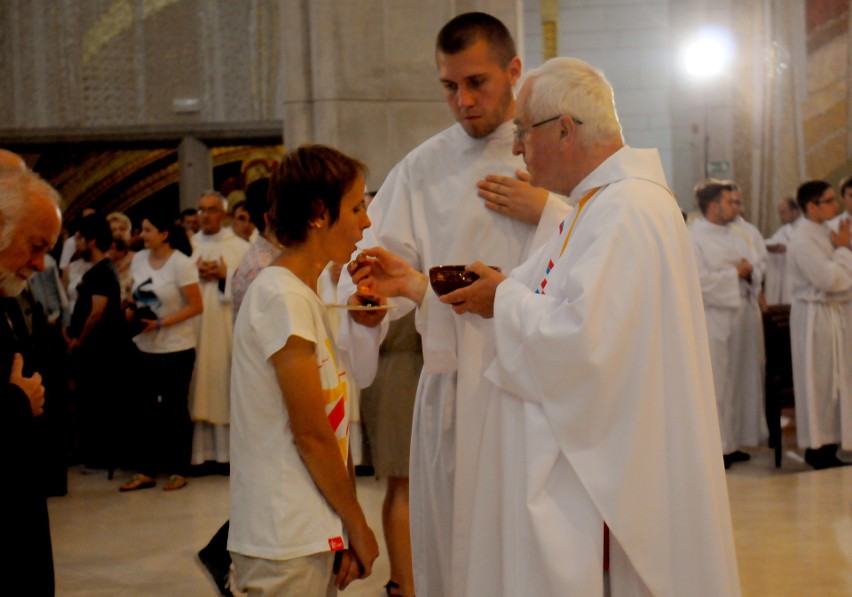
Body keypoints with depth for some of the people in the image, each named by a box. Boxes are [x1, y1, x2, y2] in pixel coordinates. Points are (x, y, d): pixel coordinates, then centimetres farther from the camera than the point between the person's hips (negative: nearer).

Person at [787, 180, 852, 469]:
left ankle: (828, 443, 20)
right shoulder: (802, 241, -17)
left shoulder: (825, 233, 11)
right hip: (816, 317, -9)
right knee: (820, 383, -1)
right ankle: (818, 449, 9)